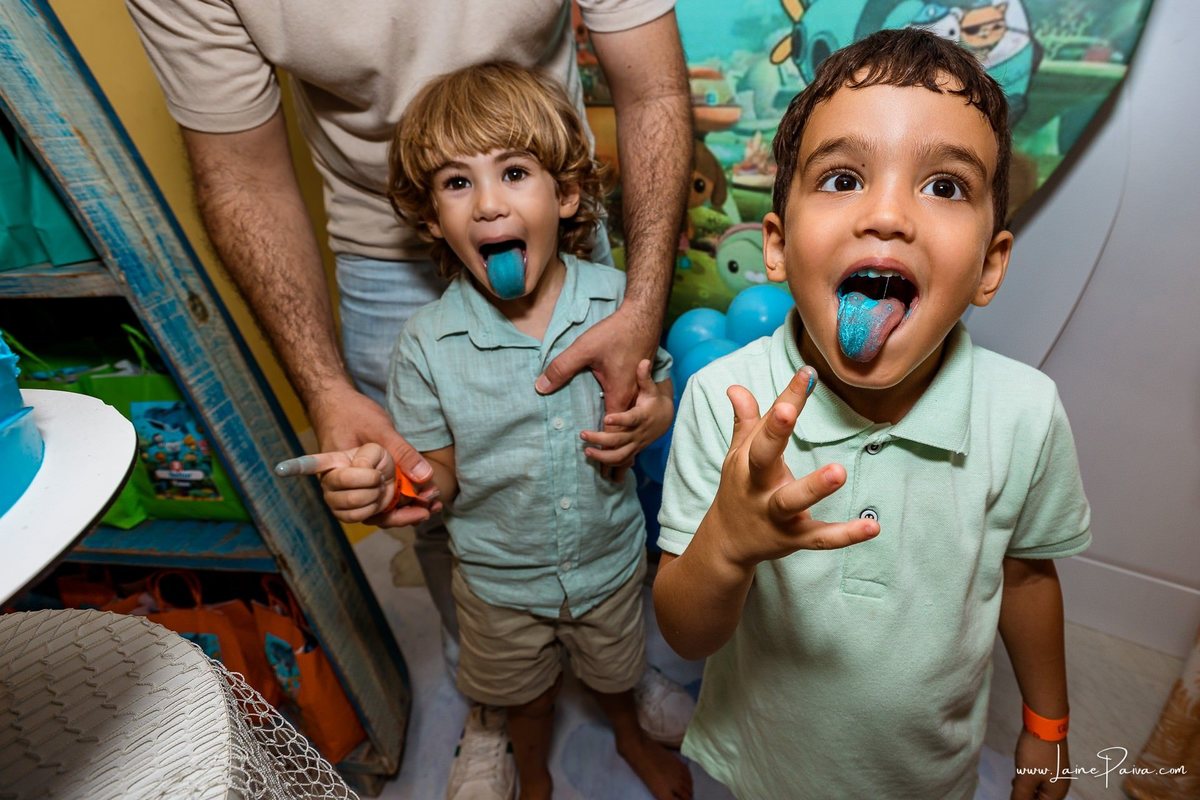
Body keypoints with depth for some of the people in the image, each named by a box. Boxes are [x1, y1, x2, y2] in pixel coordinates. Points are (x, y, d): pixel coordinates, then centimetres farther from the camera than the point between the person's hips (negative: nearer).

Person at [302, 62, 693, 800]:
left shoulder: (618, 300, -20)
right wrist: (388, 482, -33)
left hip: (611, 559, 1)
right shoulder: (427, 344, -22)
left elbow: (662, 395, -4)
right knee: (527, 696, 29)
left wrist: (653, 418, -27)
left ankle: (631, 737, 69)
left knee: (615, 669, 32)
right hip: (501, 579, 0)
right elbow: (444, 476, -12)